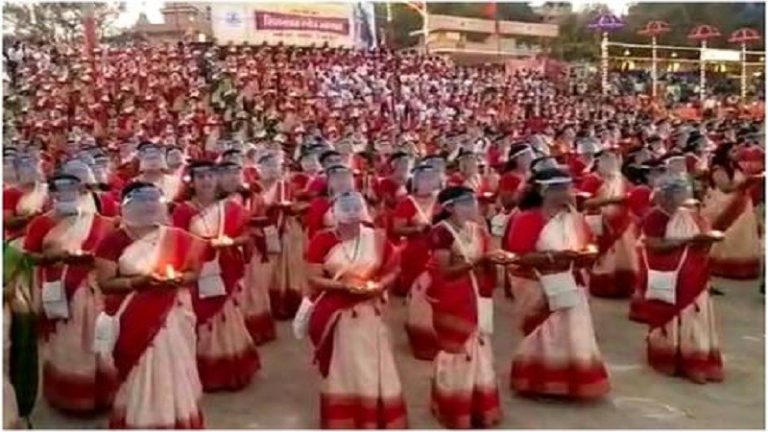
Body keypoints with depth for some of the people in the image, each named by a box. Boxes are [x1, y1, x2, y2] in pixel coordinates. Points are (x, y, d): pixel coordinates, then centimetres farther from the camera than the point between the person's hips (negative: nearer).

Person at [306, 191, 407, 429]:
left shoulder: (377, 238, -4)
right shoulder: (322, 240, -9)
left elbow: (392, 271, 6)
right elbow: (314, 279, -9)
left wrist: (379, 286, -14)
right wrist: (343, 285, -21)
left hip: (369, 314, 1)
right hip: (336, 313, -1)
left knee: (374, 371, 6)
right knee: (341, 371, 13)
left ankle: (376, 421, 22)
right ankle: (341, 423, 29)